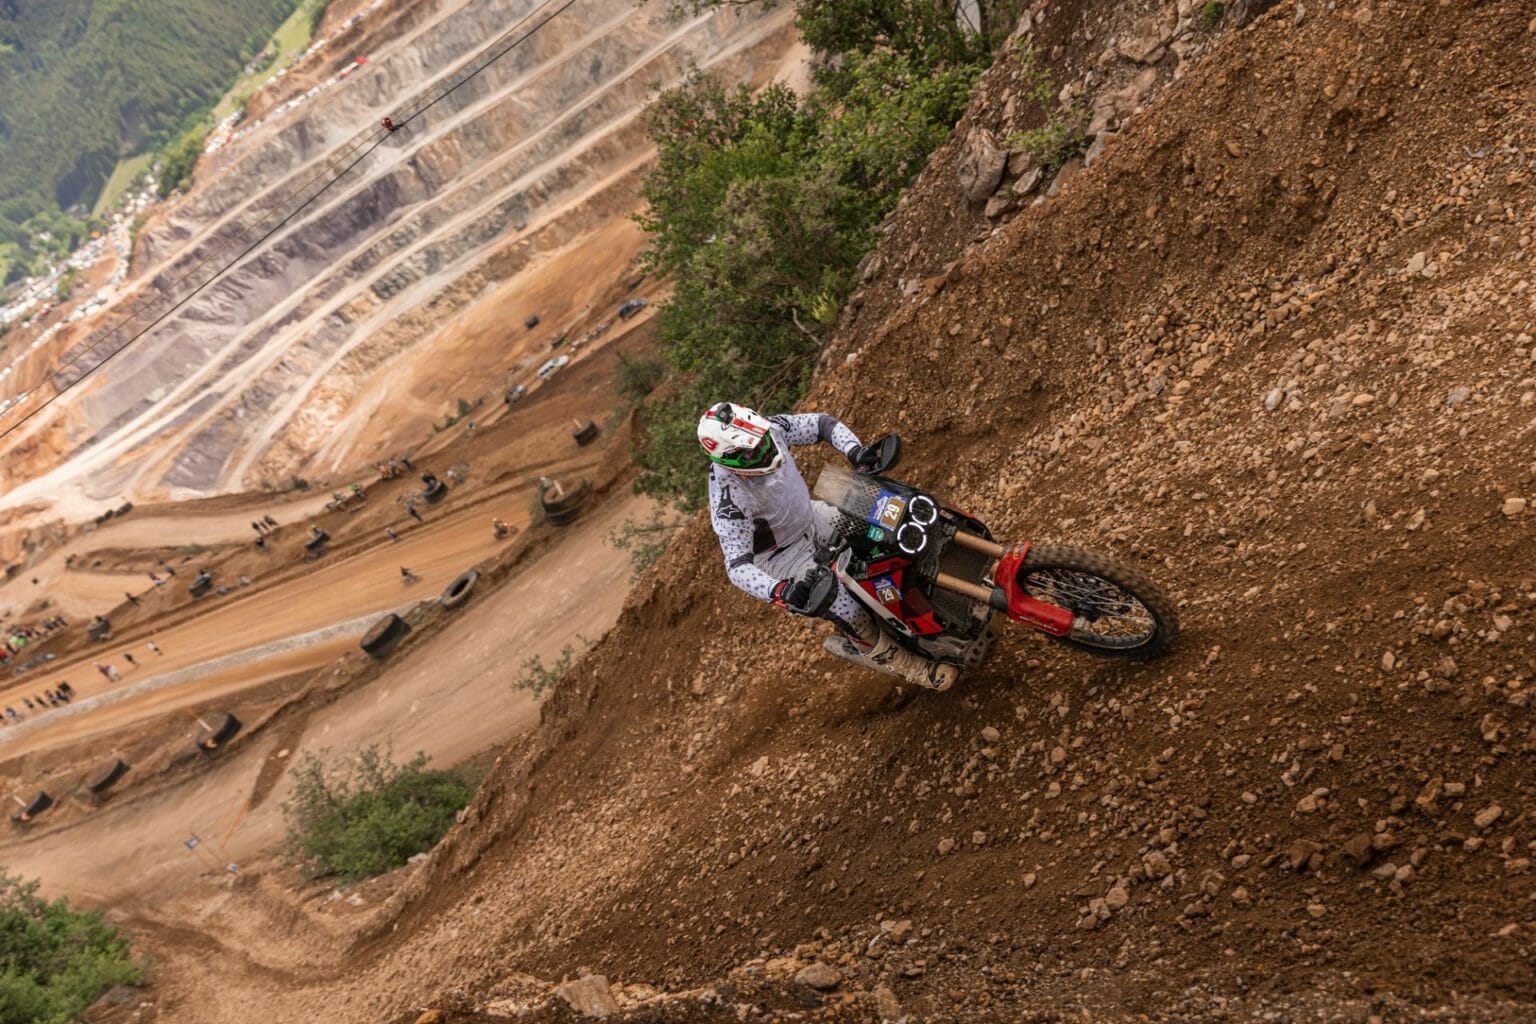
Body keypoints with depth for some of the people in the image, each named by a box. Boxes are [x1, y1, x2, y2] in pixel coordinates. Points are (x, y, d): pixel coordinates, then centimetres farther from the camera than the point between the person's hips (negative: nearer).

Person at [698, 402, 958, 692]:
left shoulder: (767, 430, -23)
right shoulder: (729, 499, -38)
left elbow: (821, 423, -9)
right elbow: (737, 565, -39)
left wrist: (856, 451, -25)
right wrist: (779, 591, -55)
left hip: (809, 517, 7)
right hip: (782, 556, -7)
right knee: (849, 609, -14)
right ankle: (909, 667, 10)